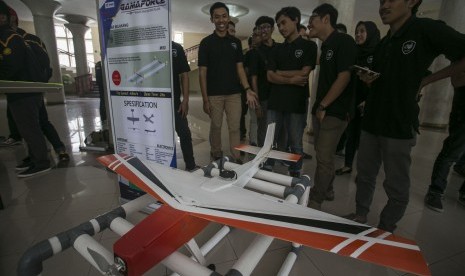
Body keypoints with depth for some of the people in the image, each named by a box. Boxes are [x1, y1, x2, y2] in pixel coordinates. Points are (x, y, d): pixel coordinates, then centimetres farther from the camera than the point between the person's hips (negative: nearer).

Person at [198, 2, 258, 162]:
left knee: (235, 127, 4)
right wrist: (205, 99, -9)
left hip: (234, 93, 3)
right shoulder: (206, 43, 0)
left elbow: (240, 68, 9)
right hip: (214, 95, -2)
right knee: (216, 126, 8)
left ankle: (237, 158, 13)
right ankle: (217, 156, 25)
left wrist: (247, 89, -6)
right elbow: (202, 72, -3)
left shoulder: (235, 42, 10)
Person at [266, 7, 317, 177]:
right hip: (275, 101, 4)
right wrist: (291, 80, -10)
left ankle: (295, 177, 18)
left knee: (296, 144, 5)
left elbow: (304, 73, -7)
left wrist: (280, 72, 1)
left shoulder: (309, 45, 5)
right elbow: (270, 76, 4)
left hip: (297, 103, -3)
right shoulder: (277, 49, 15)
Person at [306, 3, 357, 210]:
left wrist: (323, 106, -14)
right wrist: (318, 107, 13)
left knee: (324, 158, -4)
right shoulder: (326, 46, 16)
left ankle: (315, 201, 8)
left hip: (334, 112, -8)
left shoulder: (344, 41, -9)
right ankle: (327, 191, 31)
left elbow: (344, 77, -17)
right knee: (322, 154, 15)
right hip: (321, 110, 9)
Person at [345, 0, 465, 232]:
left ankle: (386, 230, 22)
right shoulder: (382, 44, 15)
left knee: (396, 185, 6)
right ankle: (360, 215, 31)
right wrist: (368, 80, 0)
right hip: (371, 122, 7)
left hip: (400, 125, -6)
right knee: (364, 174, 14)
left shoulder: (427, 29, -5)